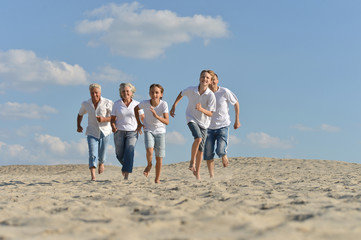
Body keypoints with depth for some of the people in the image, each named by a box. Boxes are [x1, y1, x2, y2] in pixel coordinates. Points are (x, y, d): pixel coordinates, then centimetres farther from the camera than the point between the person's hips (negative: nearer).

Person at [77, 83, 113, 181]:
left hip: (104, 131, -1)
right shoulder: (86, 104, 2)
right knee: (92, 154, -15)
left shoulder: (107, 103, -7)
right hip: (92, 132, 1)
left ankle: (101, 163, 46)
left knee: (102, 154, 9)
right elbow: (80, 115, 21)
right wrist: (79, 126, 6)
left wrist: (104, 119, -26)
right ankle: (93, 176, -22)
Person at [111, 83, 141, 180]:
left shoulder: (136, 104, 1)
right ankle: (125, 165, 42)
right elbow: (112, 119, 4)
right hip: (119, 132, 2)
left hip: (132, 133, -2)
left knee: (129, 153, -19)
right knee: (120, 155, 7)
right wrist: (113, 127, -16)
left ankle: (126, 176, -21)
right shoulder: (117, 104, 1)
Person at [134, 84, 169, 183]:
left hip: (160, 131, 0)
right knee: (149, 150, -25)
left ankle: (157, 178, 18)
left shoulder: (164, 104, -18)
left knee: (159, 158, 0)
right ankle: (149, 165, 7)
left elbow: (167, 121, -23)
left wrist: (156, 116, -38)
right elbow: (136, 109, 8)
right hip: (148, 131, 0)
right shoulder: (145, 103, -15)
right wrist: (139, 123, 3)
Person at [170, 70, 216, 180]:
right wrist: (174, 106, 9)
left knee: (201, 149, 6)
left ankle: (197, 171, 22)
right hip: (191, 118, -1)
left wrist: (201, 109, -35)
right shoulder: (191, 90, -15)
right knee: (198, 138, -28)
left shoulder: (211, 95, -19)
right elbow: (181, 94, 8)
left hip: (203, 122, 1)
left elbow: (210, 114, -17)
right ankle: (192, 162, -10)